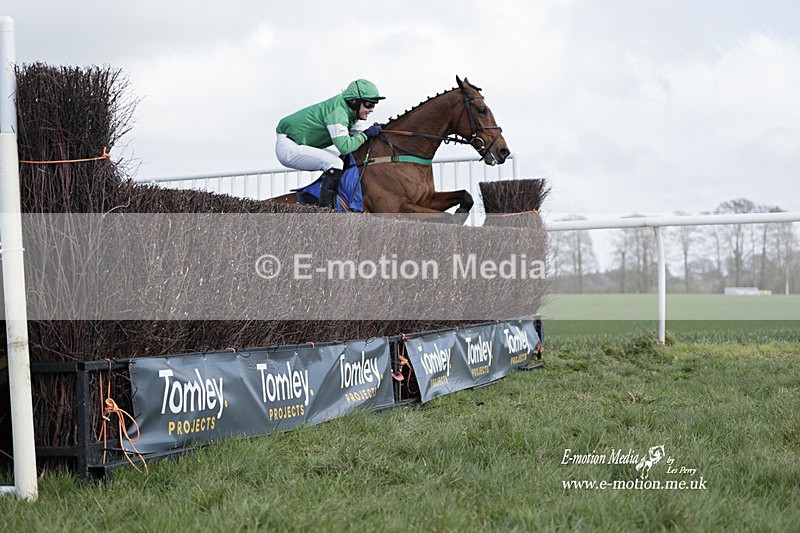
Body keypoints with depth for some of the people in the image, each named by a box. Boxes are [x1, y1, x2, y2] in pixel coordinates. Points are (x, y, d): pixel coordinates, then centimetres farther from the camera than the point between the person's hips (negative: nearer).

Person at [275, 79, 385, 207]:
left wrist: (375, 130, -1)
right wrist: (365, 134, -20)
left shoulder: (349, 110, 4)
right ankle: (326, 207, -24)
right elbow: (345, 146, -33)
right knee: (335, 163, -23)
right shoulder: (338, 111, -25)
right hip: (288, 148, -11)